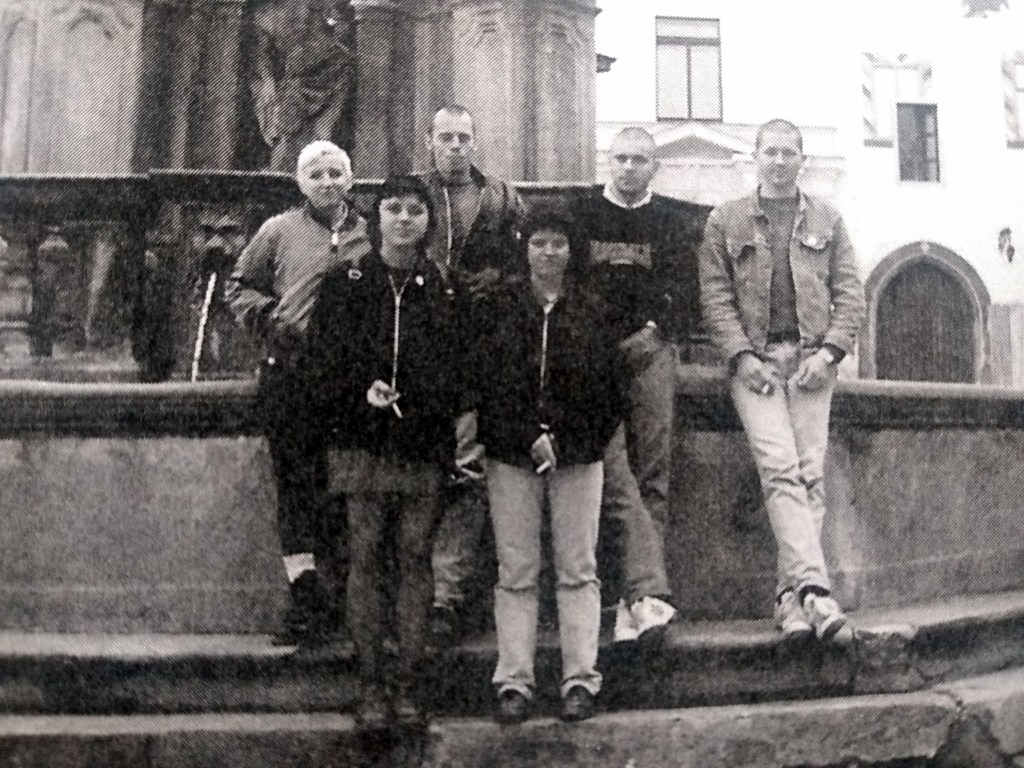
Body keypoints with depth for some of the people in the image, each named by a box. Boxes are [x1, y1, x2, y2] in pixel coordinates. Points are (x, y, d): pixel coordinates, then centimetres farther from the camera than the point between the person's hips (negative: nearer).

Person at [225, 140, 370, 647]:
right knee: (295, 485, -1)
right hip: (290, 373, 0)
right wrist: (269, 319, -1)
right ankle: (306, 598, 4)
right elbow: (239, 286, 16)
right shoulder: (279, 231, 10)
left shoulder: (370, 235, 12)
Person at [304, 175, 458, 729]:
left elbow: (457, 369, 5)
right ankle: (371, 682, 11)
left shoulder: (443, 290, 6)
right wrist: (361, 391, -13)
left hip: (424, 448, 0)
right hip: (363, 445, 0)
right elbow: (322, 362, 3)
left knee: (415, 560, 4)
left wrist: (432, 410, -9)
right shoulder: (344, 285, 6)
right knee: (366, 559, 2)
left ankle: (410, 681, 13)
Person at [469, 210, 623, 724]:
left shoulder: (590, 313, 9)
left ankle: (580, 679, 6)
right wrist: (529, 435, -11)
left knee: (578, 570, 1)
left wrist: (565, 441, -7)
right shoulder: (496, 308, 7)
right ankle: (514, 681, 5)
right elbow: (484, 382, -1)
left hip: (578, 455, 1)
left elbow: (607, 389, 5)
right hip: (510, 454, 0)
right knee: (515, 573, 1)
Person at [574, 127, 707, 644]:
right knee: (613, 470, -16)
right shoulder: (579, 213, 12)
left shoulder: (673, 222, 16)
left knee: (652, 474, -5)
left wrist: (658, 331, 0)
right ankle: (649, 591, -24)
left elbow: (684, 290, 14)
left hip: (649, 349, 2)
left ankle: (634, 601, -4)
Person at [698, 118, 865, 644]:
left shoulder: (826, 220, 16)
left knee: (809, 475, -5)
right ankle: (813, 588, -23)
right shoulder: (725, 221, 11)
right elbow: (714, 295, 3)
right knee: (780, 469, -17)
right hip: (754, 360, -2)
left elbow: (849, 293, 10)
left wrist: (829, 351, -5)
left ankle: (790, 593, -1)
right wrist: (741, 355, -10)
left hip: (812, 359, 2)